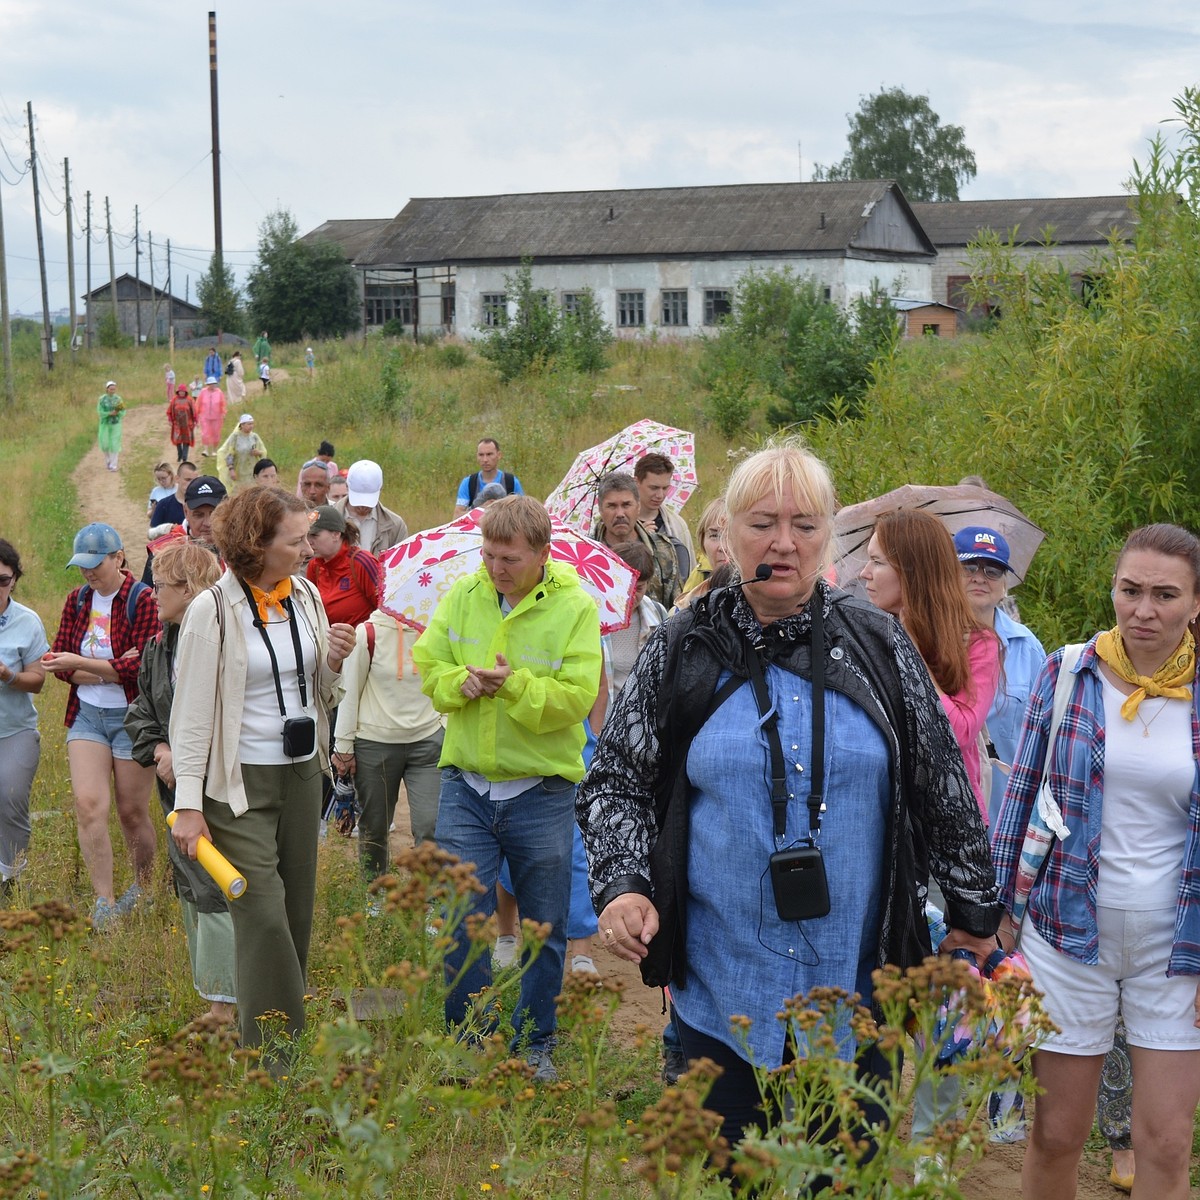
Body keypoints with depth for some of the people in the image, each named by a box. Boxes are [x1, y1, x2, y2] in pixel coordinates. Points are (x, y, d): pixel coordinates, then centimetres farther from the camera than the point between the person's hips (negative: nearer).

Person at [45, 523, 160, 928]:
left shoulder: (143, 600, -12)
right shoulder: (77, 600, 6)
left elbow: (142, 667, -19)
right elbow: (59, 659, 2)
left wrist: (80, 663, -24)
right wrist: (111, 671, -14)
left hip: (133, 717, -4)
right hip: (86, 716, 4)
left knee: (132, 812, 6)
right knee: (88, 805, -10)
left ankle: (144, 888, 29)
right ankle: (104, 902, -5)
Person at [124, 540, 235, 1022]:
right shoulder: (158, 649, 11)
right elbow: (140, 712, 16)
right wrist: (159, 750, -3)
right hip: (177, 789, 9)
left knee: (215, 890, -6)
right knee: (189, 888, 14)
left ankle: (224, 1004, 4)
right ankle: (214, 1000, 25)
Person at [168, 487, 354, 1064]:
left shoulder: (306, 595, 5)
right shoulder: (212, 611, -13)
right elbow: (191, 712, -11)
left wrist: (334, 662, -7)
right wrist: (188, 804, -14)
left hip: (302, 773, 6)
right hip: (241, 782, -6)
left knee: (297, 909, 11)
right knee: (263, 916, -8)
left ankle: (290, 1043, 23)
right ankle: (269, 1059, 1)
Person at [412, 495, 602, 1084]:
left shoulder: (575, 608, -9)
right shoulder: (462, 596, 1)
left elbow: (576, 698, -15)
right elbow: (429, 670, 4)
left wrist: (513, 685, -26)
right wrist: (463, 681, -16)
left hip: (542, 793, -2)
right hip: (465, 786, 2)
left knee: (544, 926, 10)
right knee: (462, 919, 2)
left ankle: (534, 1045, 27)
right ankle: (467, 1040, 19)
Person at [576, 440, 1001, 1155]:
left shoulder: (879, 646, 1)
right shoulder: (680, 653, -1)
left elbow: (943, 784, 8)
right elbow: (614, 781, 6)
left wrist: (973, 907, 13)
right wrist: (623, 885, -10)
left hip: (858, 983, 0)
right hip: (719, 986, 0)